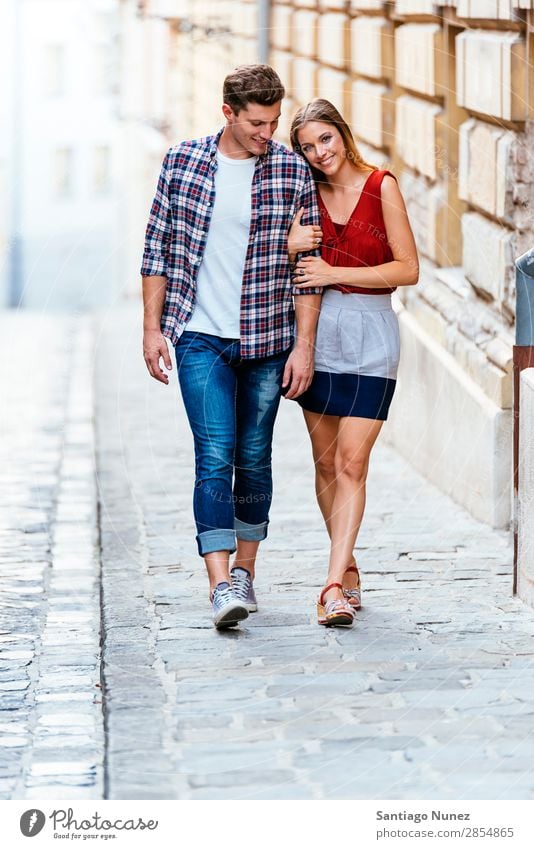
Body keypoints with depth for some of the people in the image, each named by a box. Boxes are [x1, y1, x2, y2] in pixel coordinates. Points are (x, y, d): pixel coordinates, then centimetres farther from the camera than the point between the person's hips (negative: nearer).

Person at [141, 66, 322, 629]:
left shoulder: (292, 171, -2)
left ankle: (244, 569, 25)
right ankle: (220, 586, -17)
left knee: (254, 459, 10)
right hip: (200, 337, -1)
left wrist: (304, 344, -5)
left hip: (269, 339, 1)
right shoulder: (182, 162, 0)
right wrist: (152, 328, 1)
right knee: (215, 456, -11)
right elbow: (157, 250, 6)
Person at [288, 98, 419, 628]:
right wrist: (289, 249, -12)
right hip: (320, 330, 4)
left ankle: (334, 587, -14)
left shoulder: (381, 186, -4)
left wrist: (335, 273, -13)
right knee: (326, 463, 7)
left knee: (351, 463, -10)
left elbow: (408, 268, -7)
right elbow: (292, 275, 11)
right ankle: (349, 571, 21)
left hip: (371, 332, -4)